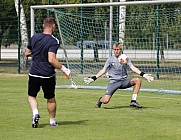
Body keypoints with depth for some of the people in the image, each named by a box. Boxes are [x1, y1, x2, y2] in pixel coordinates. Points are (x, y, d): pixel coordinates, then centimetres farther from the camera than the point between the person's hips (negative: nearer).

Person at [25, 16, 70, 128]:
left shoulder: (34, 37, 1)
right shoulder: (54, 41, -14)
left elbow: (27, 53, 14)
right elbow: (51, 60, -24)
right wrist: (64, 69, -17)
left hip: (34, 73, 2)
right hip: (48, 75, -2)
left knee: (31, 96, 16)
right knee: (51, 98, 16)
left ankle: (35, 113, -9)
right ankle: (52, 121, 25)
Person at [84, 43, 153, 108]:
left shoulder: (125, 58, 6)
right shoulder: (111, 59, 4)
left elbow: (132, 67, -3)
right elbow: (103, 70, 5)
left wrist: (143, 74, -17)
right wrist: (93, 78, -4)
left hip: (124, 81, 2)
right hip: (114, 82, -2)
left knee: (138, 80, -24)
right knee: (105, 101, -20)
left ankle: (133, 101, -17)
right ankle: (101, 100, 21)